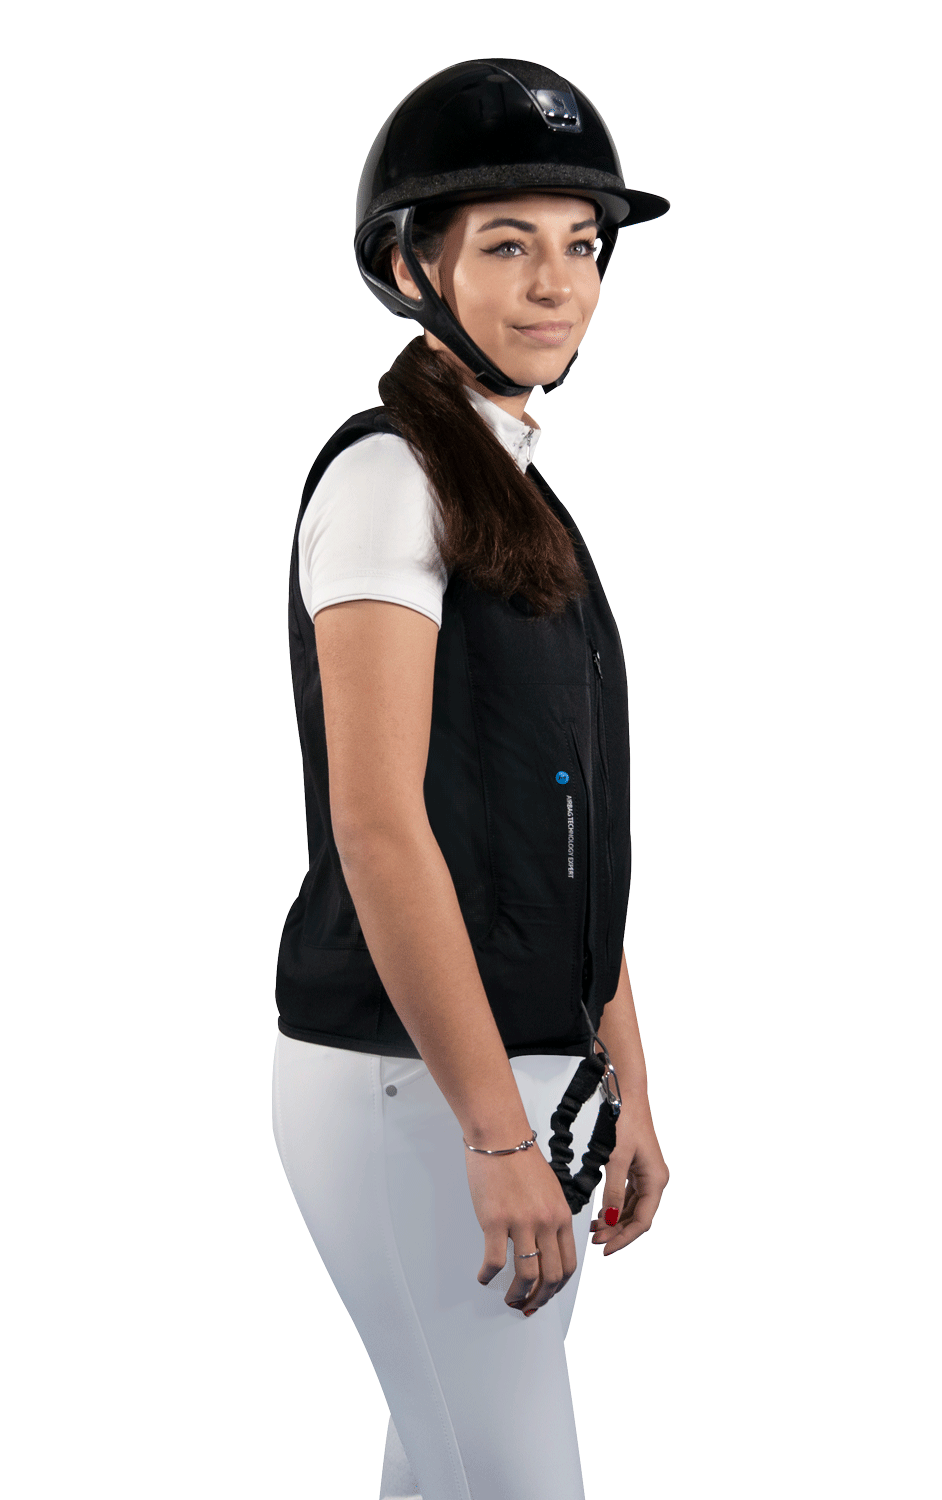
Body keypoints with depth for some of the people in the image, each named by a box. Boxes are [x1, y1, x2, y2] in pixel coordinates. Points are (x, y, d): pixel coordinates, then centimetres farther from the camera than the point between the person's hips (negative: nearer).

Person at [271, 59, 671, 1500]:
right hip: (405, 1076, -8)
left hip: (522, 1070, 8)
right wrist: (496, 1134, -21)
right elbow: (378, 826, -18)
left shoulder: (531, 501, 16)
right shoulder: (386, 474, -10)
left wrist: (626, 1091, 14)